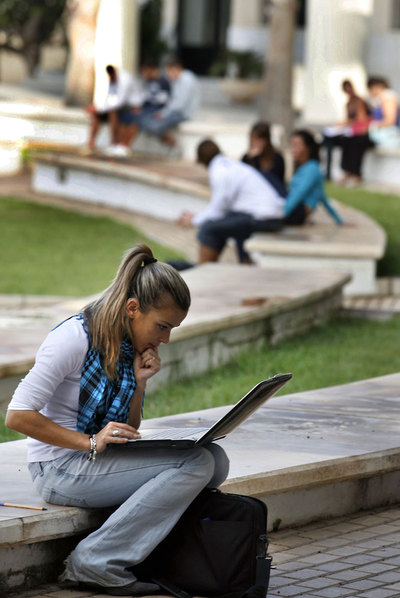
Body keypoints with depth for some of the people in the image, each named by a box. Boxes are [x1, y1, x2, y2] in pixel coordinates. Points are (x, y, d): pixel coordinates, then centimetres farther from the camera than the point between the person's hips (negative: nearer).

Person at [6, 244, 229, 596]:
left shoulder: (130, 347, 9)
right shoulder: (75, 338, -15)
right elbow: (18, 416, -18)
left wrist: (139, 383, -4)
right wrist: (92, 442, -23)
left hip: (98, 461, 8)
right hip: (60, 468, -8)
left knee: (214, 459, -7)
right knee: (195, 463, -19)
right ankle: (96, 563, -18)